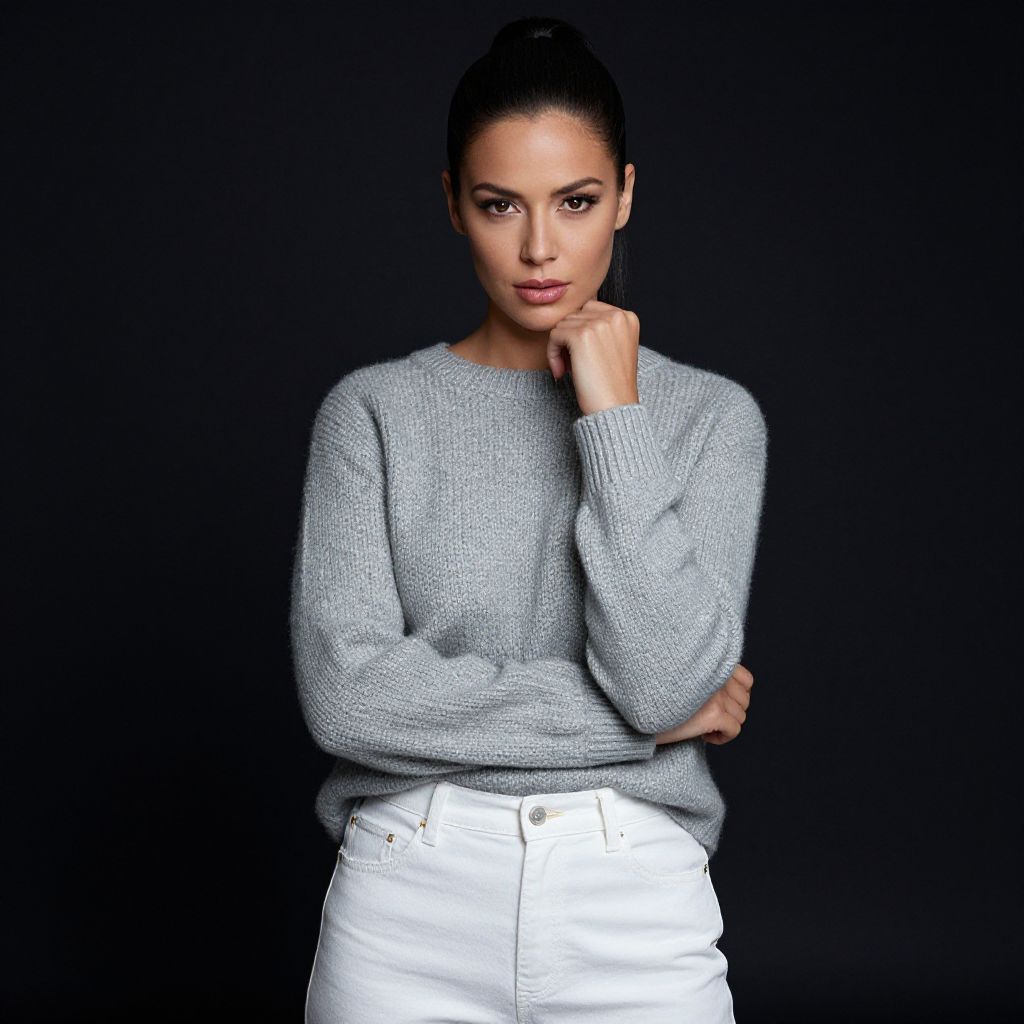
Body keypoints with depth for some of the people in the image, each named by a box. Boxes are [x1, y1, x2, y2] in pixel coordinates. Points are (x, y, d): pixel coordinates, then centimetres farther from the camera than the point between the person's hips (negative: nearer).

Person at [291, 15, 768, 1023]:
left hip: (636, 909, 1)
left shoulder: (711, 416, 0)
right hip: (410, 906, 0)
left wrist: (613, 417, -13)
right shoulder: (376, 410, -2)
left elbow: (672, 677, -13)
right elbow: (345, 689, -13)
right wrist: (640, 715, -11)